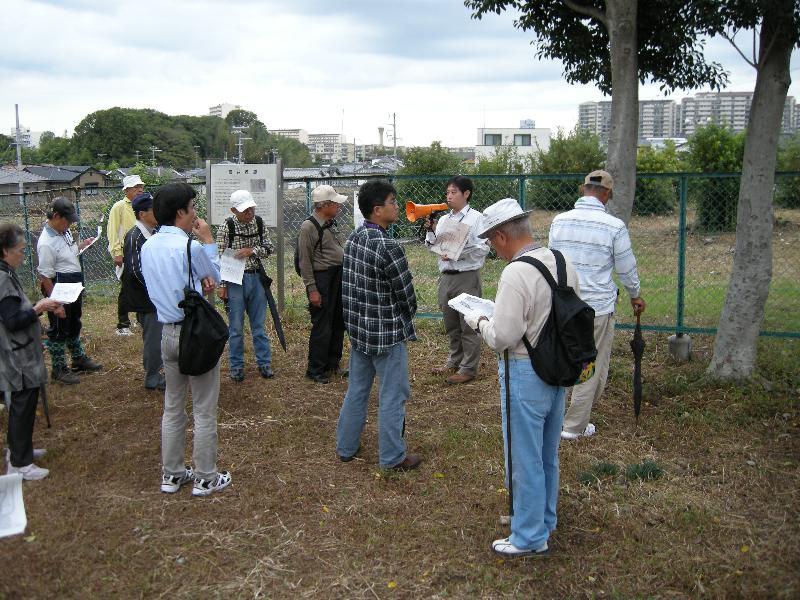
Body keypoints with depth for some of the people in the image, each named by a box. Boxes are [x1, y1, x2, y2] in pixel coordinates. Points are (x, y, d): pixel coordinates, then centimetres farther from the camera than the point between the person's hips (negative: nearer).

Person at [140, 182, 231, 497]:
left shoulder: (148, 247, 4)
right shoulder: (190, 247, -18)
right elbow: (215, 275, 1)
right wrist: (208, 240, 7)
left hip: (167, 332, 7)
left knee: (172, 408, 17)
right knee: (204, 411, 5)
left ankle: (172, 474, 26)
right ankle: (206, 477, 14)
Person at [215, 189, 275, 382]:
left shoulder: (258, 223, 2)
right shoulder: (226, 227, -10)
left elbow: (269, 248, 7)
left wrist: (252, 250, -12)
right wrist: (221, 285, -10)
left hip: (256, 278, 4)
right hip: (235, 281, -4)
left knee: (259, 324, 12)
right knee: (236, 327, 5)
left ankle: (264, 363, 22)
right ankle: (236, 366, 17)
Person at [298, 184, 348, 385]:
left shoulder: (331, 223, 11)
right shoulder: (309, 227, -15)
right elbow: (305, 261, -16)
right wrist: (312, 290, -18)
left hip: (338, 277, 9)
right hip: (322, 279, -9)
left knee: (338, 323, 15)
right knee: (322, 326, -3)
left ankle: (332, 364, 29)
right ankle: (315, 370, 9)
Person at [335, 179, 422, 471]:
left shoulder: (353, 238, 1)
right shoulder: (388, 247, -23)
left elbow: (348, 284, 8)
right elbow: (406, 295, -15)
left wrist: (358, 316, 13)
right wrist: (406, 318, 5)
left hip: (357, 328, 8)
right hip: (386, 333, -8)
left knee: (356, 389, 19)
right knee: (392, 396, 5)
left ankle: (346, 446, 30)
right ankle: (392, 457, 16)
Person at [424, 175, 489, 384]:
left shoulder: (476, 218, -6)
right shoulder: (443, 220, 13)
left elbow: (483, 248, -14)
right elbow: (432, 246, 12)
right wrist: (431, 230, -4)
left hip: (467, 277, -7)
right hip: (446, 276, 7)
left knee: (468, 324, -1)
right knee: (450, 324, 16)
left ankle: (469, 368, 8)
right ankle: (455, 361, 30)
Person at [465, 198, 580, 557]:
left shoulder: (515, 274, -24)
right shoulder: (561, 262, 2)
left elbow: (502, 337, -25)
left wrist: (478, 321, -4)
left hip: (525, 373, -8)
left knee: (525, 458, 7)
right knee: (548, 455, 23)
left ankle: (530, 537, 21)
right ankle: (544, 519, 40)